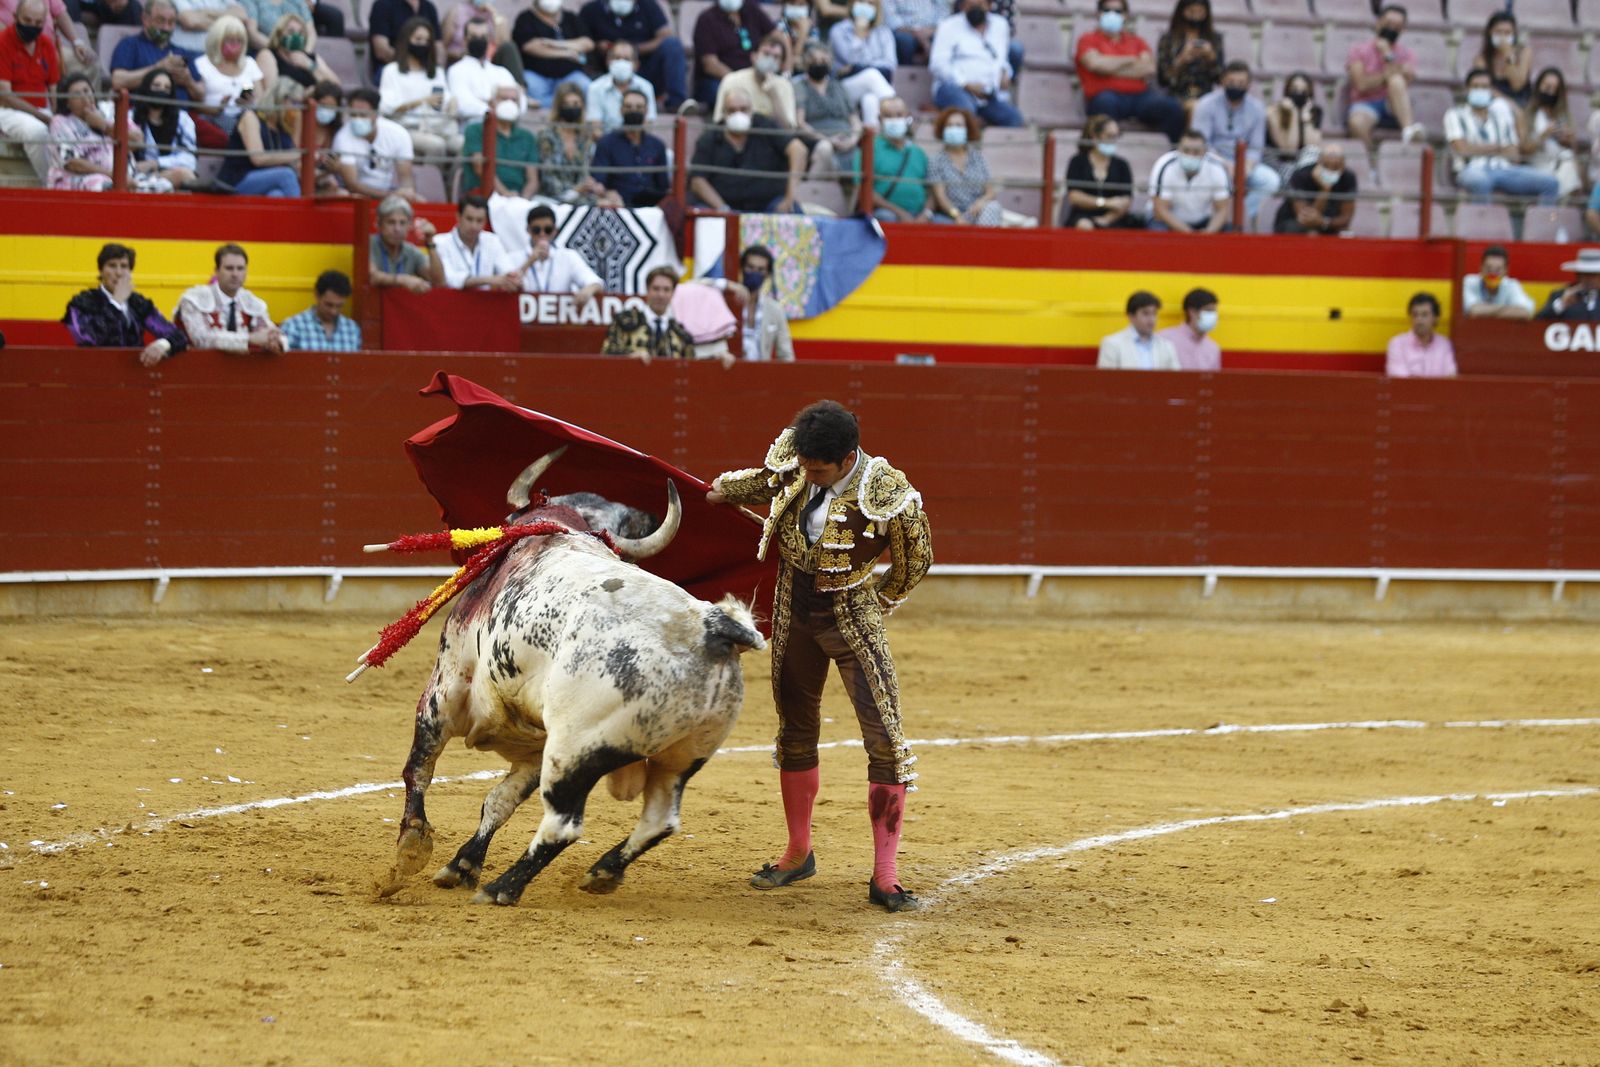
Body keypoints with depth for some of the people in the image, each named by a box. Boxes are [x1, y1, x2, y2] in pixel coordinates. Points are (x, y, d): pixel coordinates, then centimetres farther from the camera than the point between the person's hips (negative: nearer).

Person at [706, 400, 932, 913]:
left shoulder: (889, 498, -27)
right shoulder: (796, 467, -12)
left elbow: (915, 564, -10)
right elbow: (767, 482, 14)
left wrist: (873, 606, 2)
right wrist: (717, 491, -1)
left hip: (853, 620, -5)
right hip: (794, 615, 5)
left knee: (885, 740, -11)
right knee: (796, 730, 16)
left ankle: (884, 877, -8)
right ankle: (798, 855, 31)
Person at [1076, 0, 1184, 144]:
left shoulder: (1137, 42, 24)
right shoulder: (1088, 39, 17)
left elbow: (1149, 67, 5)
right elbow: (1095, 63, -5)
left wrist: (1112, 69, -1)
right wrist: (1130, 60, 7)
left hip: (1139, 95, 3)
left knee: (1173, 109, -24)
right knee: (1106, 103, -40)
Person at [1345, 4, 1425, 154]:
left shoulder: (1407, 55, 12)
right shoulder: (1359, 50, 9)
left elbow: (1403, 85, -8)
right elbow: (1362, 85, -6)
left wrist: (1388, 56, -8)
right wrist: (1387, 75, -4)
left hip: (1394, 109, 1)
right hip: (1366, 104, -1)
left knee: (1396, 80, -33)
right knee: (1357, 121, -39)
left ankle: (1409, 130, -54)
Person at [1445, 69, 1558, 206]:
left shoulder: (1501, 114, 21)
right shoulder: (1455, 115, 12)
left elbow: (1514, 155, 12)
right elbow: (1463, 149, -4)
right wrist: (1497, 147, 5)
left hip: (1504, 169, 4)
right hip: (1473, 170, -4)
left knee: (1550, 183, -20)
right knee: (1481, 182, -44)